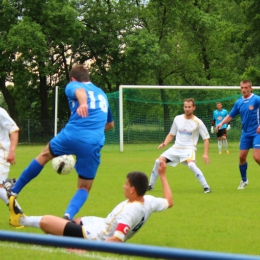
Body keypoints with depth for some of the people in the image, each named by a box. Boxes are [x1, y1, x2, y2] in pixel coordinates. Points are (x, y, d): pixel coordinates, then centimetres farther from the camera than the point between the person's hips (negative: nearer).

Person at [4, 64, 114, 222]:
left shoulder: (72, 86, 12)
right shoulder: (102, 94, 29)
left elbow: (79, 91, -15)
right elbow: (110, 124, 40)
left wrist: (83, 103, -37)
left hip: (71, 135, -2)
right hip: (94, 144, 2)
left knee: (45, 155, 27)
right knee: (84, 188, 12)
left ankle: (14, 191, 35)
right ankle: (68, 215, -15)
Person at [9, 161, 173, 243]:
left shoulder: (128, 212, -34)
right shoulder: (149, 201, -11)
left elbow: (117, 240, -41)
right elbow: (169, 202, 8)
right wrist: (163, 176, 15)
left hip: (92, 236, -10)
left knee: (45, 221, -2)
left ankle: (21, 220, 26)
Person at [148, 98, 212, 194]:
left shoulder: (198, 122, -6)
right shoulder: (177, 119, 5)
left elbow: (206, 138, -2)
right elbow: (171, 134, 16)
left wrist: (205, 154, -12)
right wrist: (164, 143, -2)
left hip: (189, 148, -4)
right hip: (176, 148, 4)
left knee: (191, 164, -34)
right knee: (159, 161, -9)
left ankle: (206, 187, -25)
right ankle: (150, 185, 8)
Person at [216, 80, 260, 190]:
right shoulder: (239, 102, 6)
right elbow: (230, 116, 13)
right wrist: (221, 123, -4)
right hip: (246, 133, 5)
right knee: (242, 157, 4)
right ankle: (244, 180, 23)